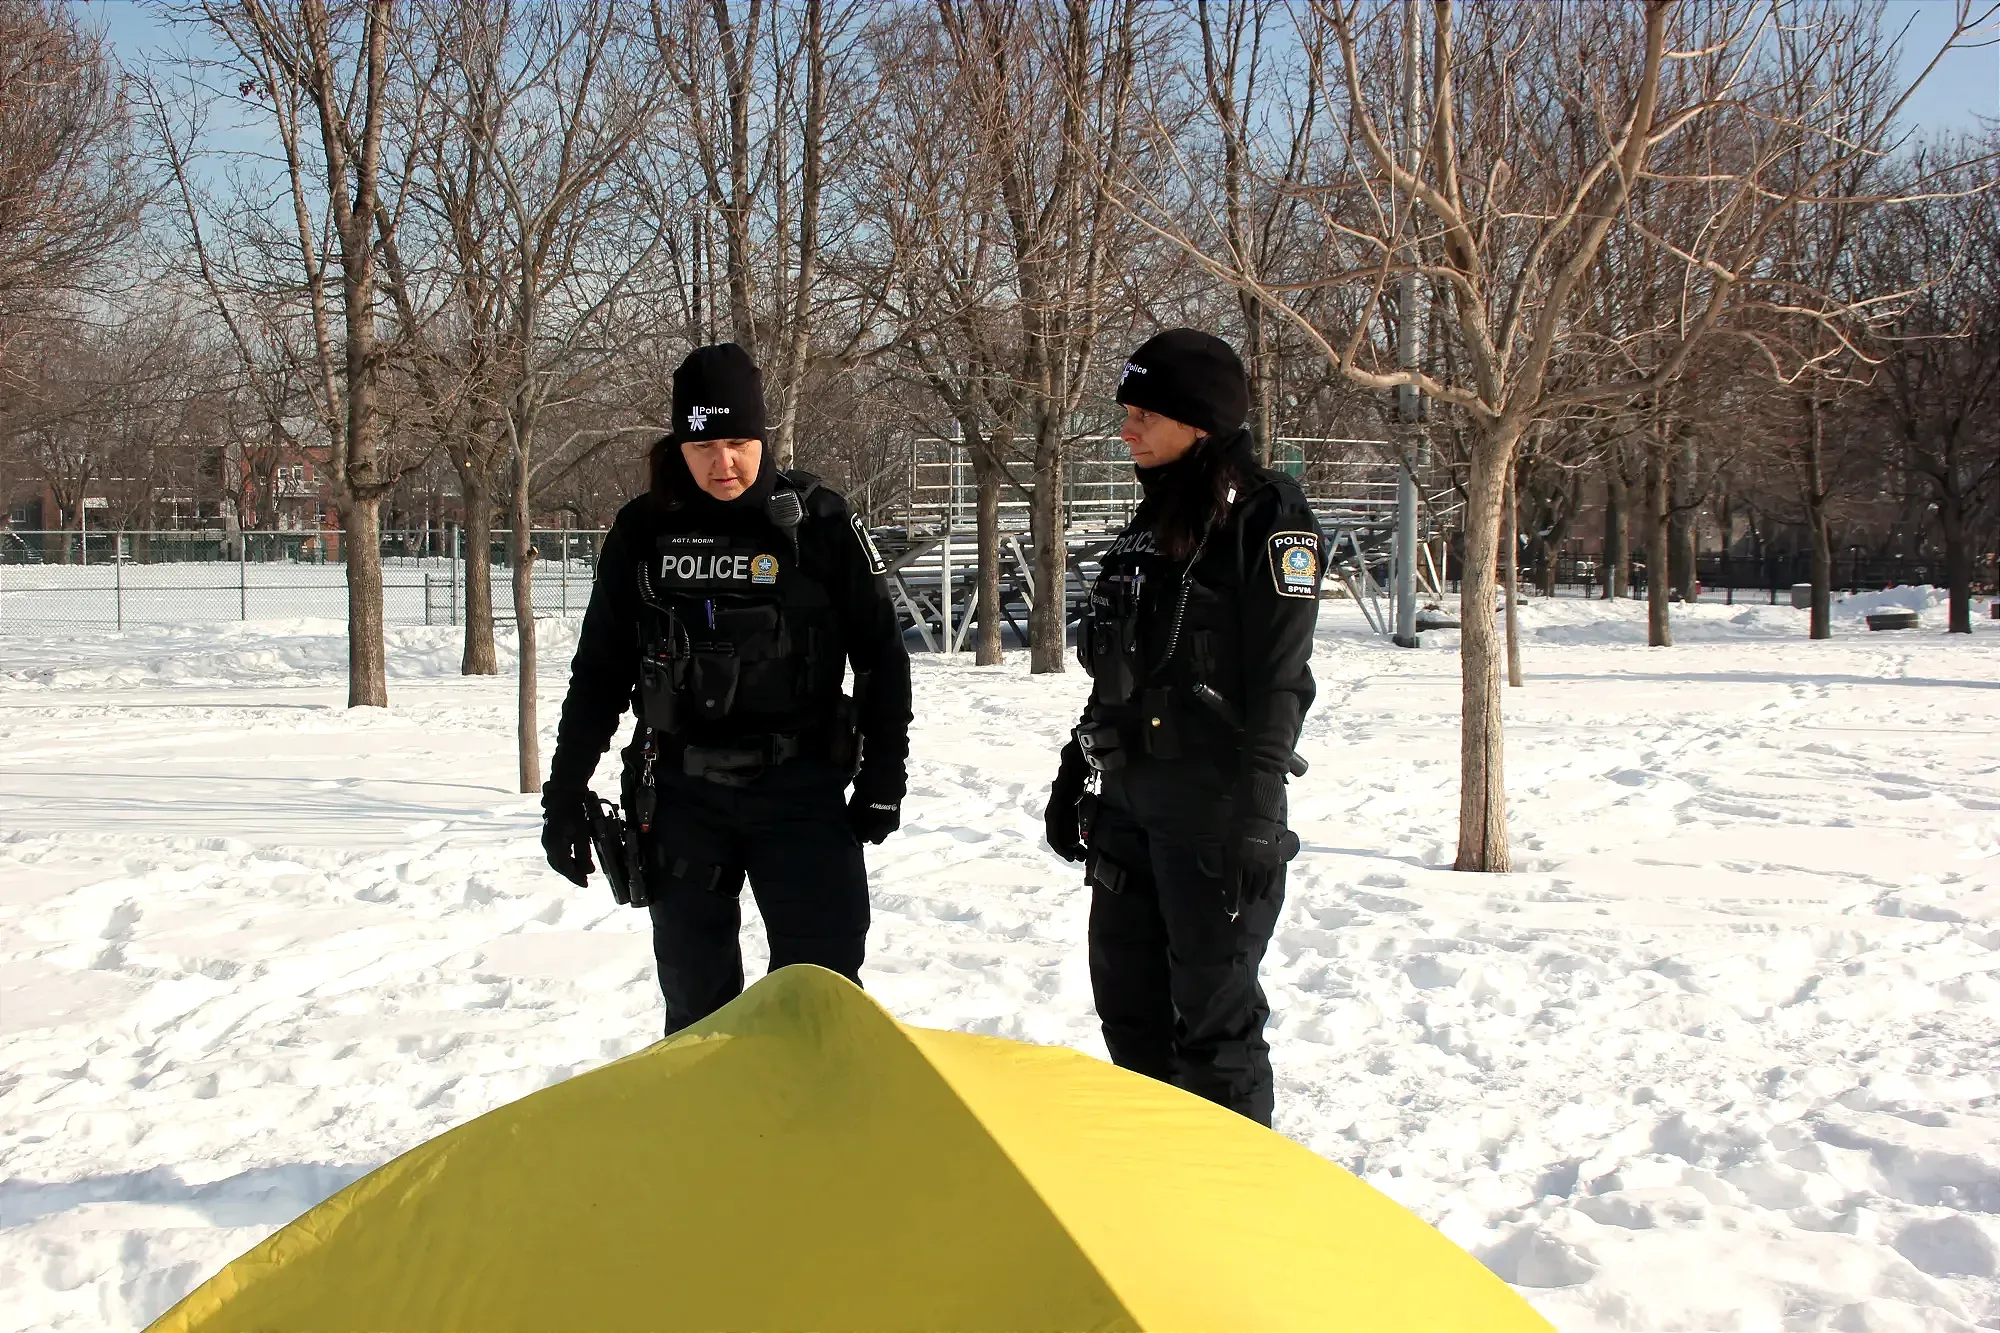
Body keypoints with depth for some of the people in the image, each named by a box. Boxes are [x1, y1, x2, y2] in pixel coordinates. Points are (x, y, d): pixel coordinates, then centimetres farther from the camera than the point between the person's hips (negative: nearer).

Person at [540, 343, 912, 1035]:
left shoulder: (819, 522, -4)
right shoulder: (643, 530, 3)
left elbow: (881, 652, 3)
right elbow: (599, 669, 11)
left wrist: (884, 775, 0)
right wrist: (564, 789, 10)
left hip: (801, 791, -2)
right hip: (683, 793, 3)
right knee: (695, 992, 9)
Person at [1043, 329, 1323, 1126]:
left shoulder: (1266, 515, -9)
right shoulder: (1151, 520, 15)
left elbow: (1278, 680, -14)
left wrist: (1257, 813, -19)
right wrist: (1075, 774, 20)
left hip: (1212, 802, -8)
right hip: (1130, 798, 8)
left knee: (1214, 1010, -3)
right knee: (1127, 1000, 14)